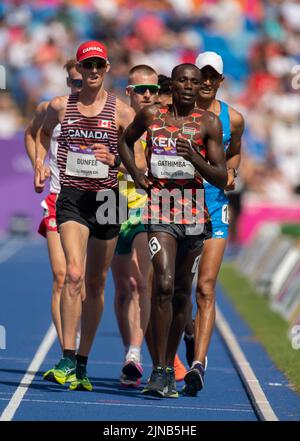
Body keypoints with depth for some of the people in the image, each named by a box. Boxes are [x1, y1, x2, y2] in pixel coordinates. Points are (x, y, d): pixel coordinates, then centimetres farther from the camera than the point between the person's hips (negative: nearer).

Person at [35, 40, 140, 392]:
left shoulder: (121, 112, 1)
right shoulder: (60, 106, 4)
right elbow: (43, 133, 25)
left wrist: (114, 159, -16)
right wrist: (39, 163, 10)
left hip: (106, 198, 1)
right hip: (71, 197, -1)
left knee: (96, 283, 8)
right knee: (74, 274, -20)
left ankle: (82, 364, 19)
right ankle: (67, 360, -20)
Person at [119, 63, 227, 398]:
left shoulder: (209, 123, 2)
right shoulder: (151, 116, 6)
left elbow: (221, 178, -2)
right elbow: (125, 141, 26)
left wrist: (195, 159, -20)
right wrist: (135, 174, 10)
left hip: (194, 210, 1)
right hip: (160, 207, -1)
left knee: (182, 291, 10)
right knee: (164, 285, -17)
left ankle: (169, 366, 23)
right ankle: (159, 371, -16)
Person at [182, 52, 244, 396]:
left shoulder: (232, 119, 6)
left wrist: (230, 172, 4)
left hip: (214, 209, 0)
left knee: (205, 288, -10)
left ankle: (198, 363, -15)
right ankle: (189, 329, 37)